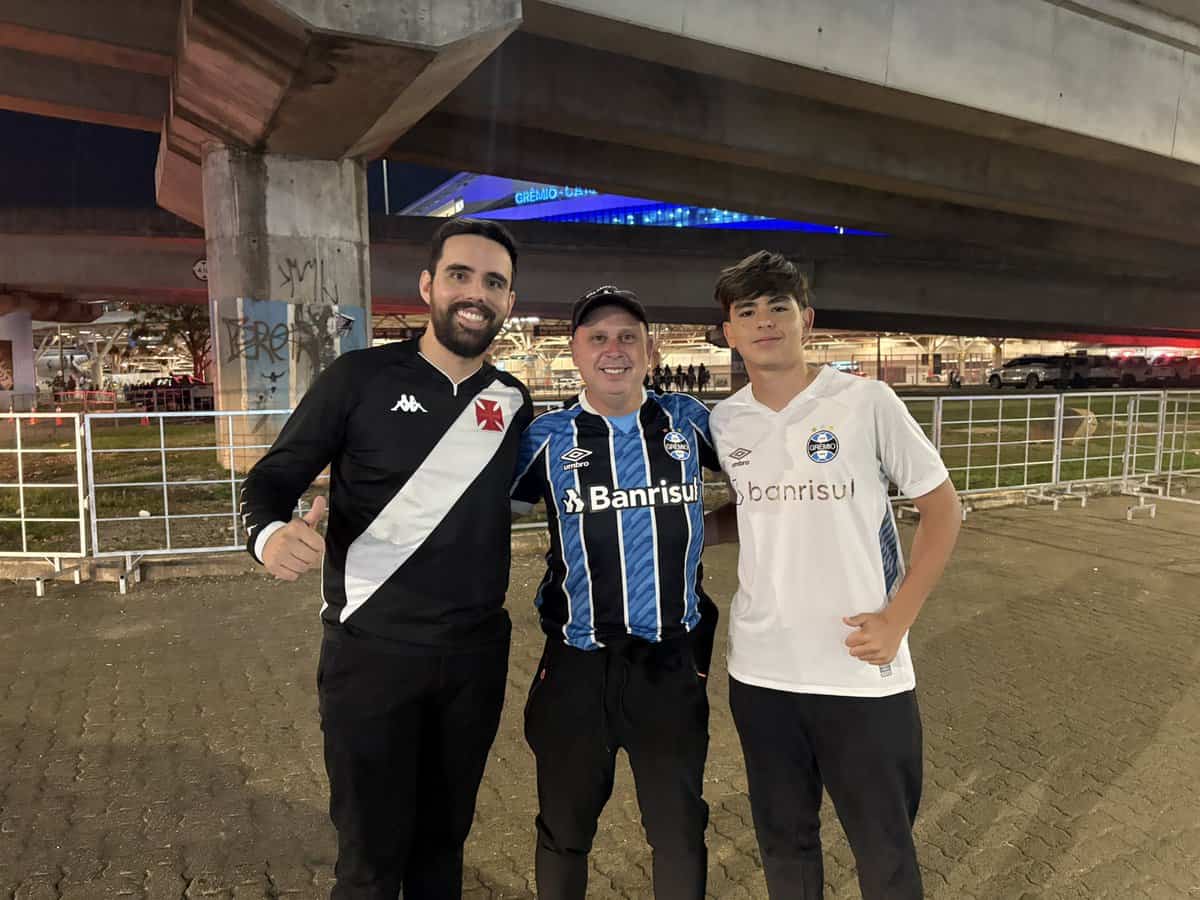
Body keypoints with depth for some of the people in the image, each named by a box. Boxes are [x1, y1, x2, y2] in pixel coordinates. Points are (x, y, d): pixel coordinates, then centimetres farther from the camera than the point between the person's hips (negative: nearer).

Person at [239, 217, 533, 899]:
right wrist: (271, 535, -28)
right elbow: (274, 477, -7)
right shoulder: (362, 377, -7)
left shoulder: (513, 403, 4)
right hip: (371, 650, -3)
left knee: (443, 843, 19)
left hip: (477, 655, 4)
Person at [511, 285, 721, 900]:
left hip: (673, 662, 1)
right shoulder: (548, 436, -3)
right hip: (577, 664, 0)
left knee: (680, 829, 17)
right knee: (564, 827, 18)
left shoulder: (687, 421, 1)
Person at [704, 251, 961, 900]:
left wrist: (897, 618, -11)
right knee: (782, 841, 20)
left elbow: (940, 506, -2)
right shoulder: (724, 422, 3)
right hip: (760, 672, 4)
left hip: (863, 671, -3)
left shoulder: (865, 401, -8)